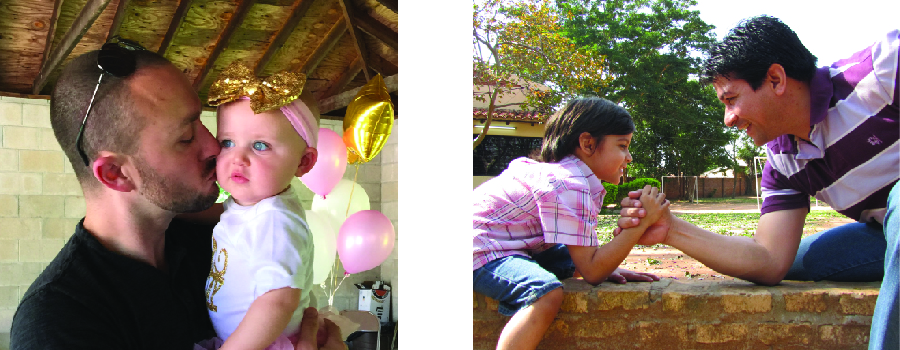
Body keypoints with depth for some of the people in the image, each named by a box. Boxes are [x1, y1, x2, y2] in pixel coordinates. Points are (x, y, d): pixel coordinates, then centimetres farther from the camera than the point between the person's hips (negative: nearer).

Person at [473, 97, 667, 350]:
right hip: (480, 252, -11)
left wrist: (608, 268, -6)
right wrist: (640, 223, -25)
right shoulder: (569, 187, -24)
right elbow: (592, 272, -24)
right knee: (548, 294, -34)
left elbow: (585, 256, 13)